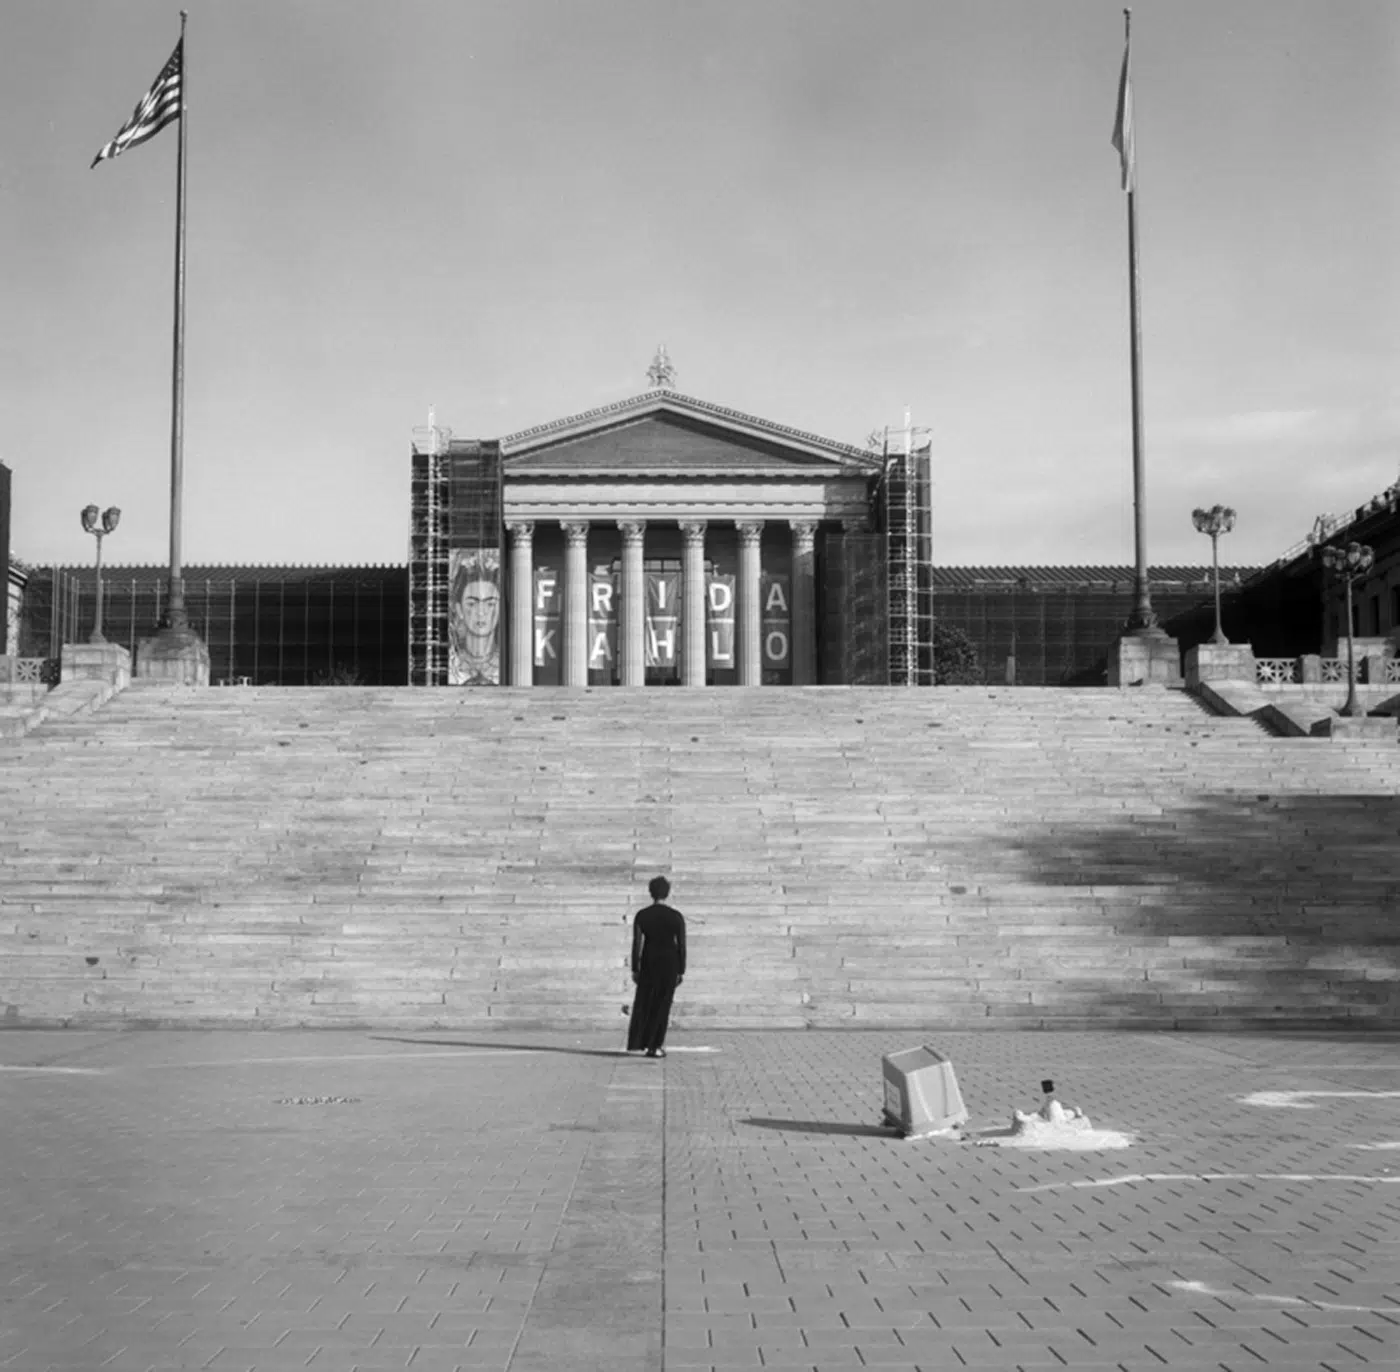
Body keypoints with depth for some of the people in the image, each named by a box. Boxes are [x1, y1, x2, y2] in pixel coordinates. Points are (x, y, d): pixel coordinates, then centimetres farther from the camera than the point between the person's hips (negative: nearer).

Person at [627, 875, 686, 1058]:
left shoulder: (641, 916, -5)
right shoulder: (676, 917, -6)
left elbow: (636, 944, -6)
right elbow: (681, 945, -5)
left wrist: (635, 969, 0)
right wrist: (681, 971, 2)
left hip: (649, 961, 1)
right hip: (670, 962, -1)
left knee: (644, 1001, 16)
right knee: (662, 1004, 6)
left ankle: (637, 1041, 14)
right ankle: (654, 1046, 5)